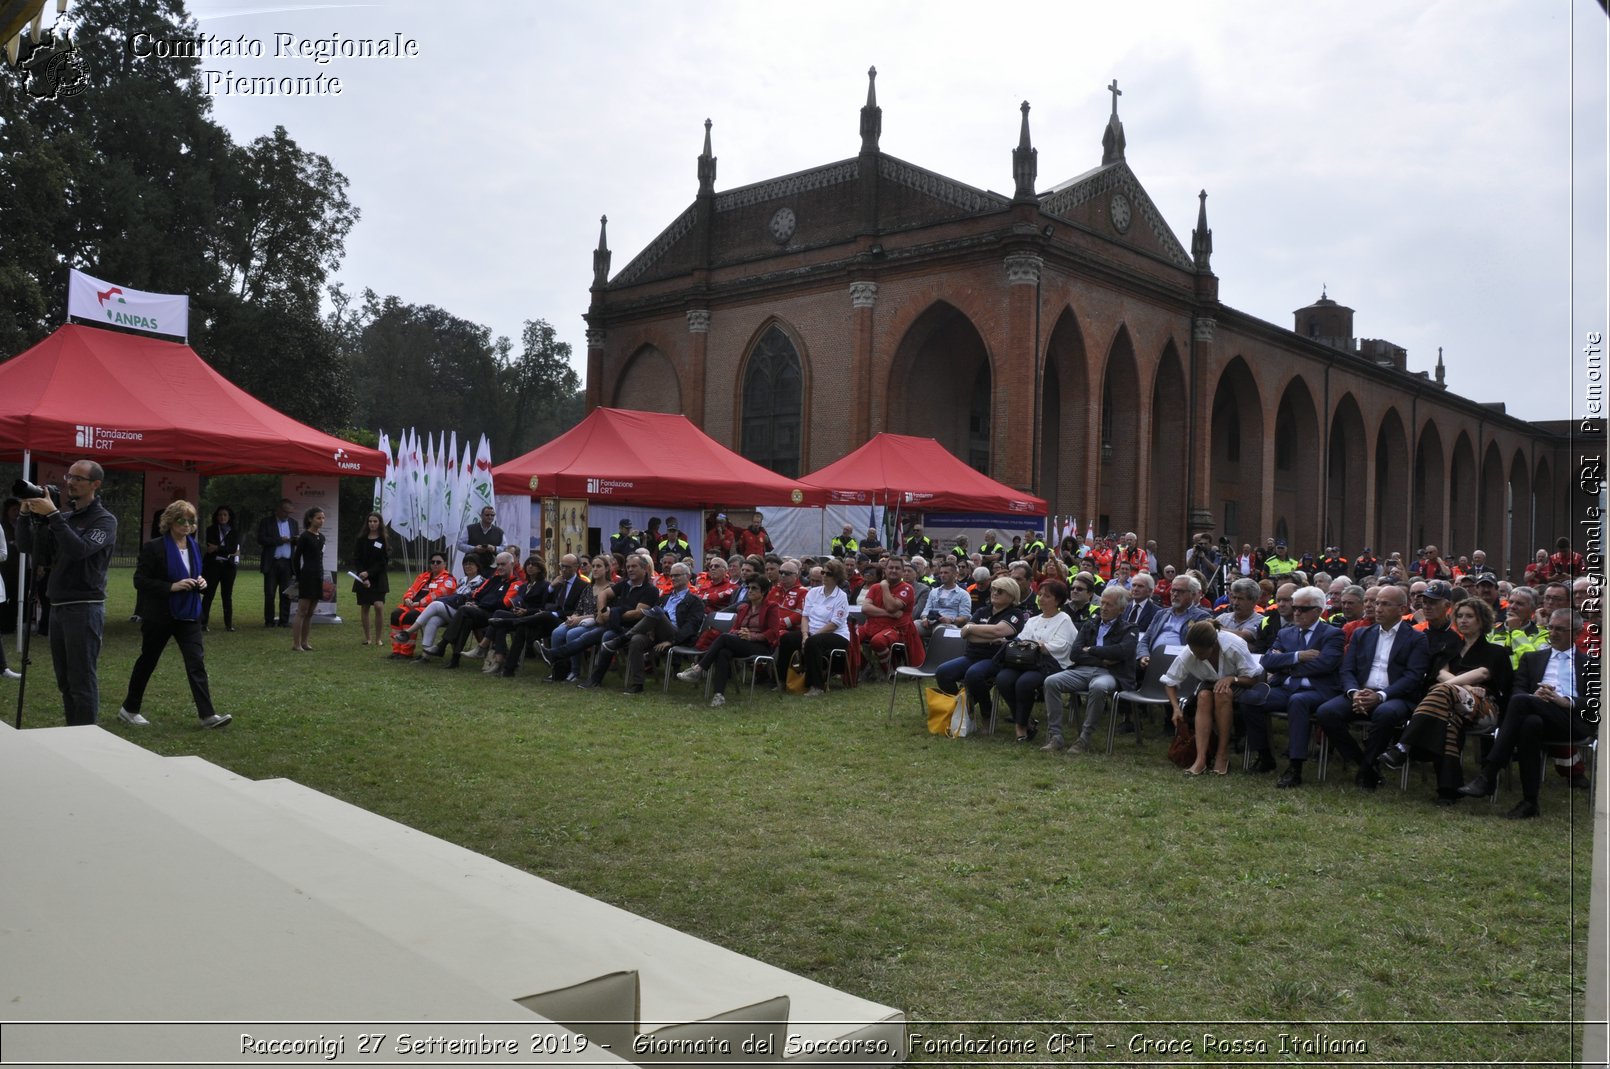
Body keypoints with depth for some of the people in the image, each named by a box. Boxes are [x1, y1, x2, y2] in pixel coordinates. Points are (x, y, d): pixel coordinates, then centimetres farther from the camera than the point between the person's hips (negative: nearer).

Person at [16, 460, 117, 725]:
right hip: (58, 606, 7)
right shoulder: (64, 517, 15)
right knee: (65, 681, 10)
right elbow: (26, 545, 10)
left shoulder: (104, 520, -5)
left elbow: (79, 549, -21)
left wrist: (52, 514, -21)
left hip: (85, 608, -7)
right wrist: (27, 512, -4)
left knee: (82, 681, -7)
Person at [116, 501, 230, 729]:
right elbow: (140, 581, -13)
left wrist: (201, 582, -1)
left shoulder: (194, 547, 8)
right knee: (147, 661, 10)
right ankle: (129, 709, 28)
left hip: (189, 614, 4)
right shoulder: (154, 547, -10)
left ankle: (207, 715, -9)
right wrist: (172, 586, -23)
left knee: (197, 663, -5)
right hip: (159, 615, -4)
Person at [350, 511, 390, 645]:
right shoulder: (361, 539, 4)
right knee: (364, 608, 4)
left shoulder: (384, 540, 0)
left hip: (378, 578, -2)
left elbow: (384, 562, -5)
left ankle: (378, 638, -5)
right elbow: (356, 560, 0)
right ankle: (367, 638, 14)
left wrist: (368, 573, -15)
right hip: (362, 578, 2)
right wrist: (363, 578, -11)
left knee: (379, 606, -13)